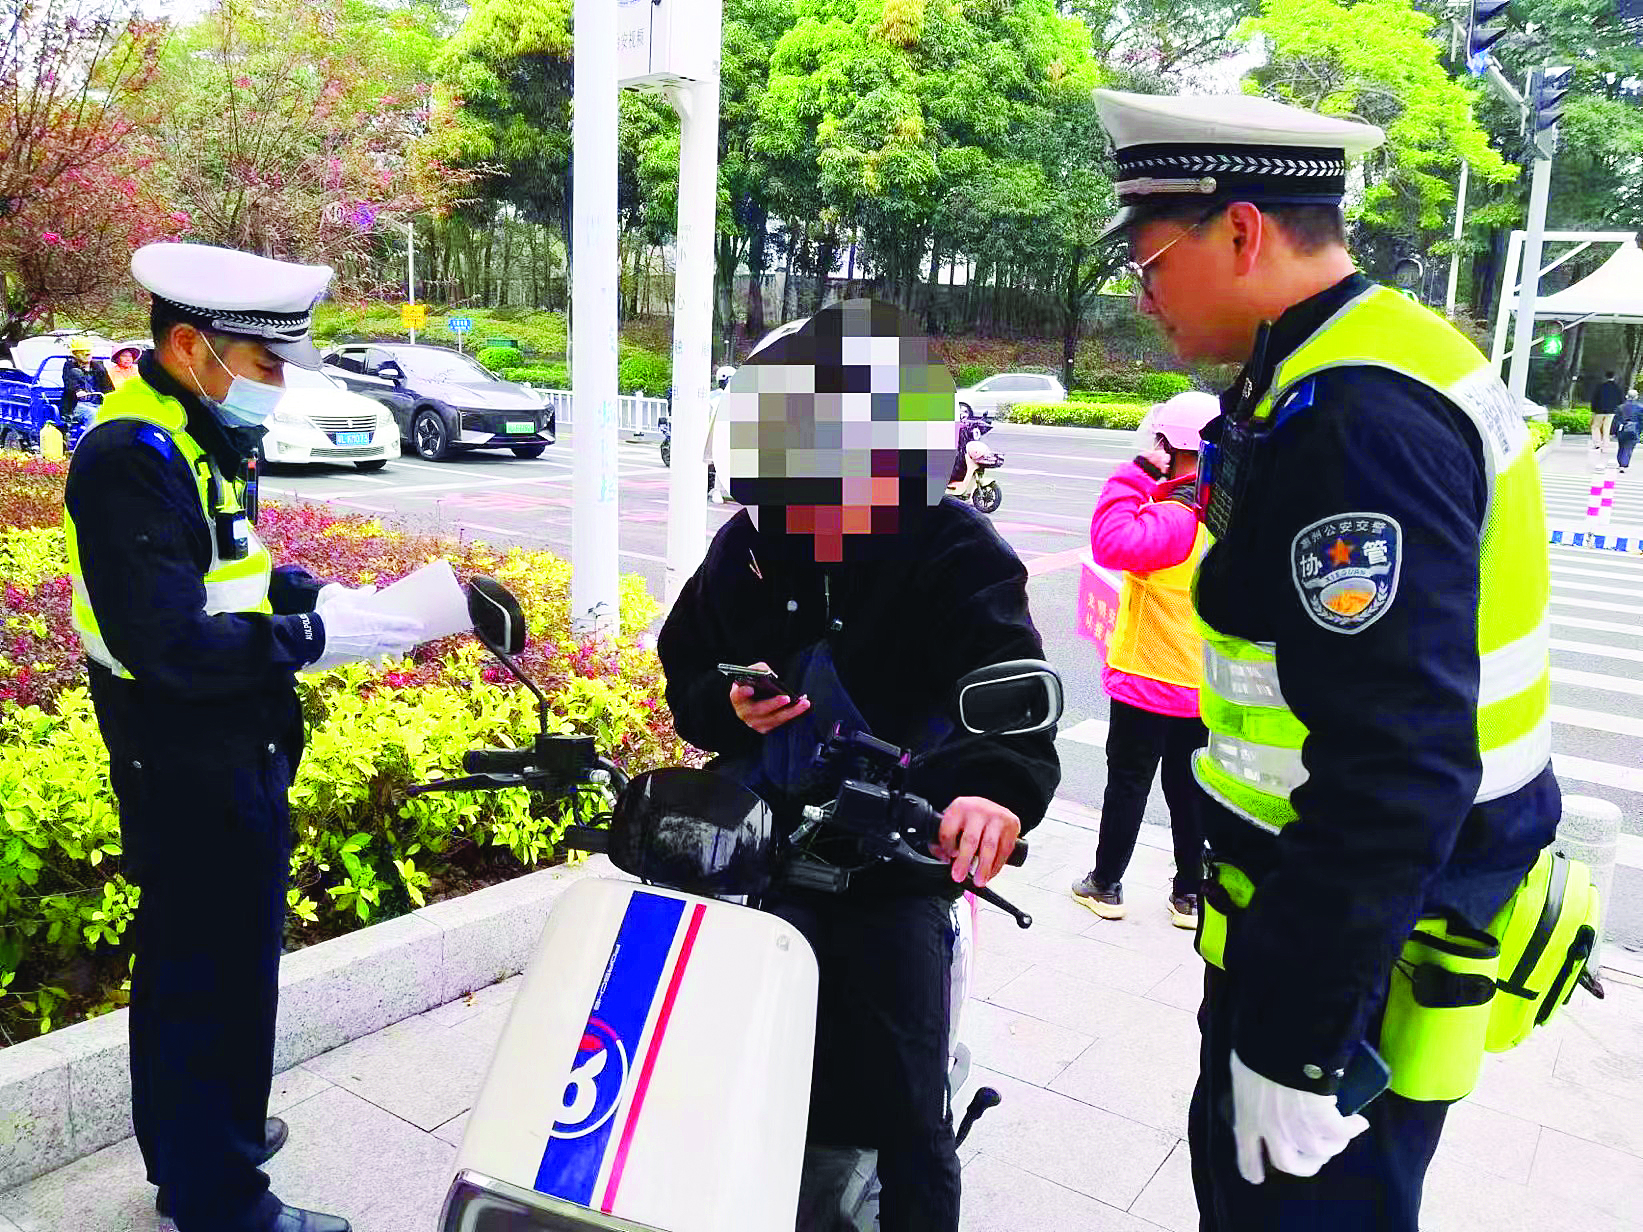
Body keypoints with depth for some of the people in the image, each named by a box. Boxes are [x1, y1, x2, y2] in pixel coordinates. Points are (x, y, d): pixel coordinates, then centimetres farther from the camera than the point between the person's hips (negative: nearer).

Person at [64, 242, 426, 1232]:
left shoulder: (201, 436, 9)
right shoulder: (131, 459, -22)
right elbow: (169, 646, -28)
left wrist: (317, 594, 2)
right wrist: (321, 636, -24)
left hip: (232, 757, 10)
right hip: (189, 774, -10)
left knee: (190, 967, 23)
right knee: (215, 977, 4)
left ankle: (191, 1146, 43)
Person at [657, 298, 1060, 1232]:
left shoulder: (958, 553, -8)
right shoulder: (744, 547, 5)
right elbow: (684, 670, 15)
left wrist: (997, 788, -44)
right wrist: (726, 704, -9)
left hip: (897, 857, -3)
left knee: (907, 1120, 3)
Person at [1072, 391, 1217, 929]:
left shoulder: (1176, 518, -25)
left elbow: (1113, 542, -38)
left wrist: (1137, 472, -29)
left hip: (1147, 681, -7)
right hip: (1205, 684, 7)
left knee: (1127, 782, 7)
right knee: (1189, 788, 15)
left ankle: (1105, 885, 20)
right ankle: (1190, 894, 24)